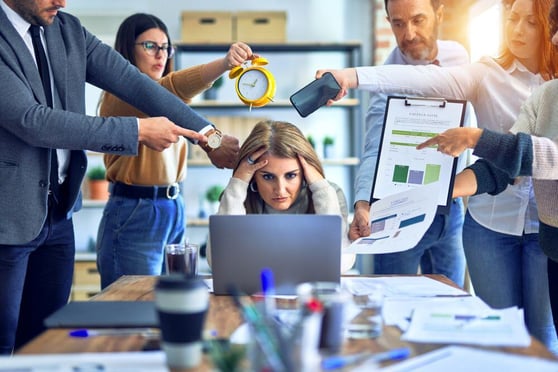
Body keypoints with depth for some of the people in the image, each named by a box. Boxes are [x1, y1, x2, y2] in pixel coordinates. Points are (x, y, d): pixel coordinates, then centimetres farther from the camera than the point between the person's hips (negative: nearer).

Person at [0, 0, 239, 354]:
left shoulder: (67, 29, 3)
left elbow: (133, 82, 0)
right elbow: (32, 121, -24)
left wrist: (208, 135, -8)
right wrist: (139, 130, -21)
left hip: (58, 210, 6)